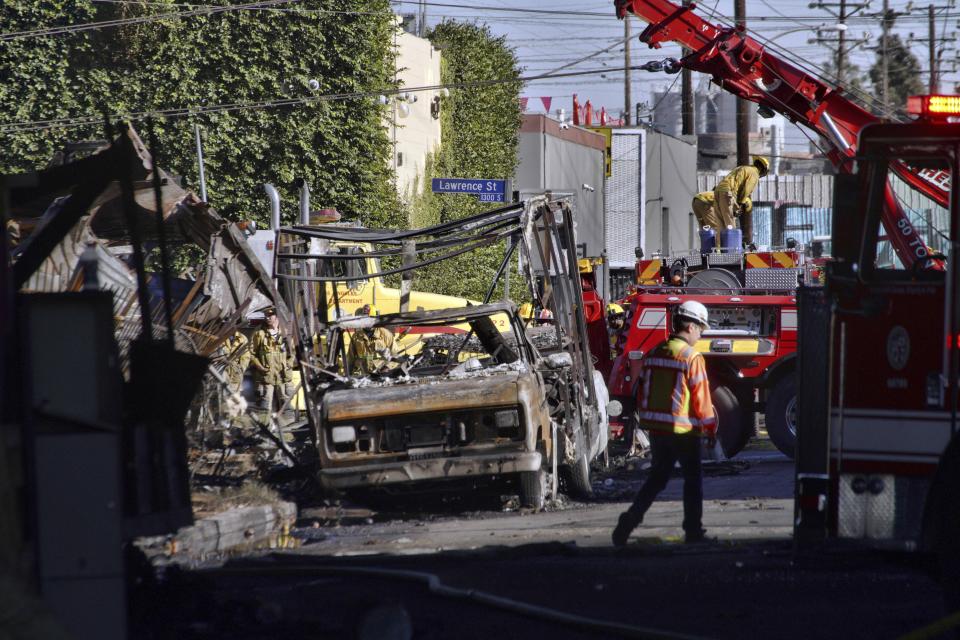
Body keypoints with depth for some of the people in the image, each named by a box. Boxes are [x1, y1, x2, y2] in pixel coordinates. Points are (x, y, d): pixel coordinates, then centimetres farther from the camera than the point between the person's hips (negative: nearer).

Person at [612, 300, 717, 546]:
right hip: (684, 431, -6)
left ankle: (629, 520, 2)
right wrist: (710, 429, -2)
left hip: (656, 429, 6)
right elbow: (701, 398, -13)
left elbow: (642, 393, 12)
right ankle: (693, 530, 13)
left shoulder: (653, 354, 6)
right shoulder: (692, 357, -14)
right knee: (693, 479, 10)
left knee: (657, 478, 16)